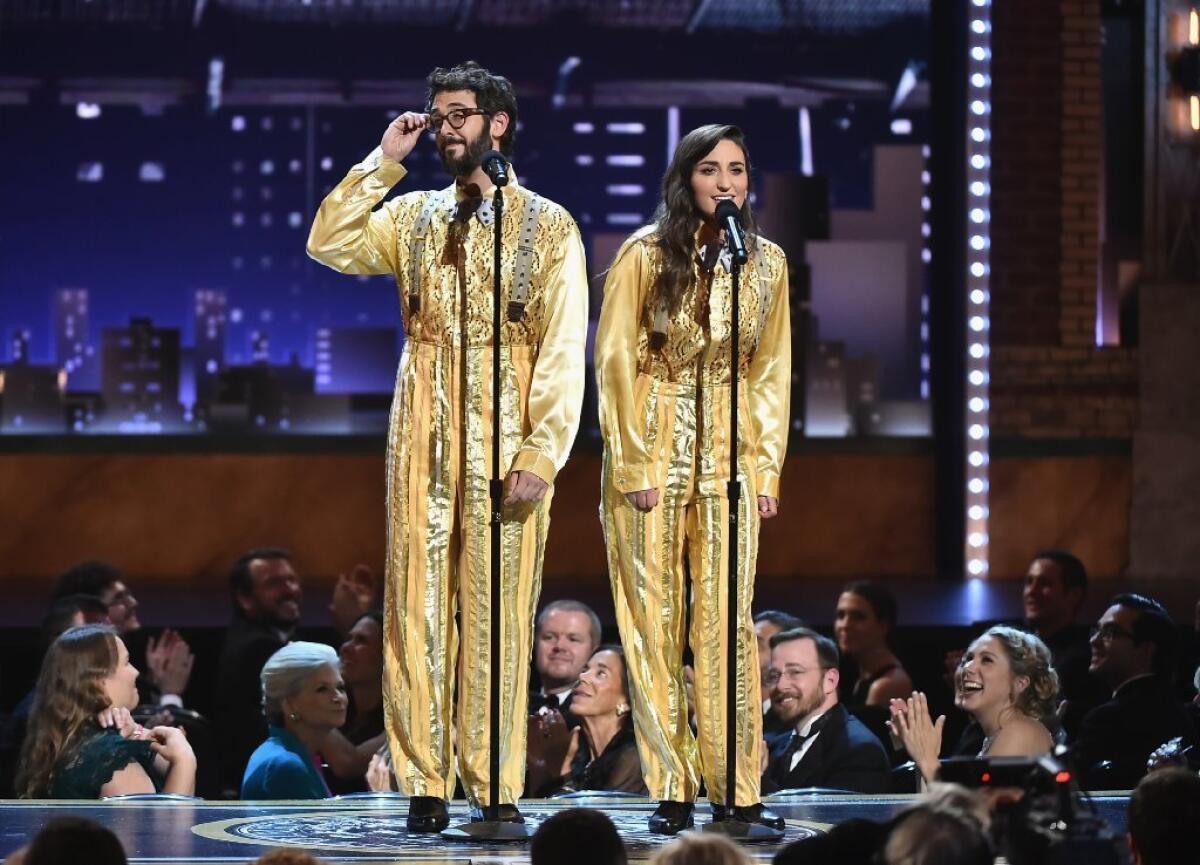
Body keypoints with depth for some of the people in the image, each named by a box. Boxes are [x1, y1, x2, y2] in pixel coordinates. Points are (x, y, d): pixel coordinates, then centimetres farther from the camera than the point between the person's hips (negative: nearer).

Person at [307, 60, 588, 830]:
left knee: (498, 609, -2)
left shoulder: (548, 226, 3)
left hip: (508, 440, -3)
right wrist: (384, 162, -1)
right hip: (426, 438, 3)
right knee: (420, 602, -1)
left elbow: (564, 352, -3)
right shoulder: (414, 217, 13)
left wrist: (542, 454, -12)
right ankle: (425, 783, 2)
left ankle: (497, 787, 2)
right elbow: (328, 245, -2)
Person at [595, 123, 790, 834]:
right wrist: (632, 466, -10)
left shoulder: (767, 261, 7)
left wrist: (768, 468, 3)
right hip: (652, 453, -2)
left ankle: (737, 790, -1)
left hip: (730, 458, 2)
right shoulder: (646, 254, -3)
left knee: (728, 621, -3)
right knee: (656, 621, 0)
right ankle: (672, 791, 3)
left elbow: (773, 371, 10)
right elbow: (615, 361, -5)